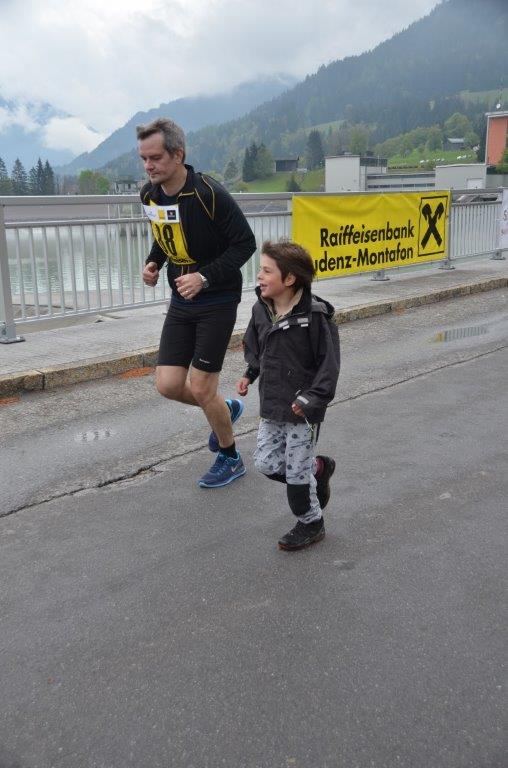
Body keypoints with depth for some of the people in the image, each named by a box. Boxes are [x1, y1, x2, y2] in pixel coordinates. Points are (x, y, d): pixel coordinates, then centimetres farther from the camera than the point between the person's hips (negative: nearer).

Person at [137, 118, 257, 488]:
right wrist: (153, 262, 0)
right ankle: (226, 409, 32)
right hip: (181, 301, 6)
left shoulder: (209, 193, -21)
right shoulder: (150, 195, 1)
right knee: (168, 385, 1)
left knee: (200, 388, -3)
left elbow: (245, 243, -16)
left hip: (218, 301, -6)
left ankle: (230, 458, 22)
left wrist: (205, 277, -25)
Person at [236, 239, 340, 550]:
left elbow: (329, 362, -15)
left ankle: (311, 523, 29)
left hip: (302, 408, -7)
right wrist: (249, 375, 2)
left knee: (296, 472, 3)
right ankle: (319, 469, 37)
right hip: (271, 406, 7)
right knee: (267, 463, 12)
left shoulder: (314, 314, -20)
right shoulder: (261, 309, 0)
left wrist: (313, 397, -21)